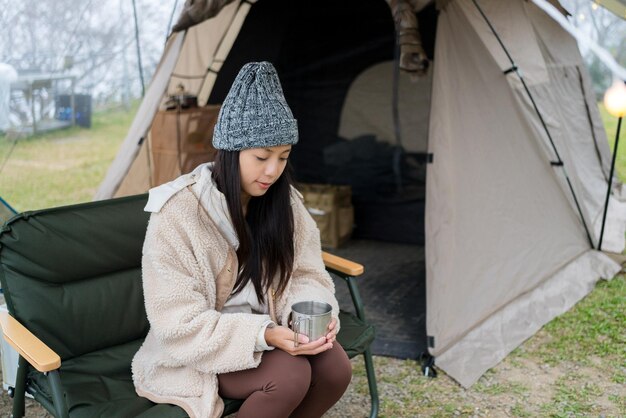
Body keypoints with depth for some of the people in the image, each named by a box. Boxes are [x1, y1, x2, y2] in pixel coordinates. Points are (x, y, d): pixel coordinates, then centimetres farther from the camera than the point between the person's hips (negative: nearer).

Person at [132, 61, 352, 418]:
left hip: (262, 333, 5)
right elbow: (180, 324, -22)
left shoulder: (283, 200, -5)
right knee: (290, 375, -29)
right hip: (196, 352, -5)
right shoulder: (178, 213, -23)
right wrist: (264, 335, -33)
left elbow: (306, 275, 0)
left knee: (335, 366, -20)